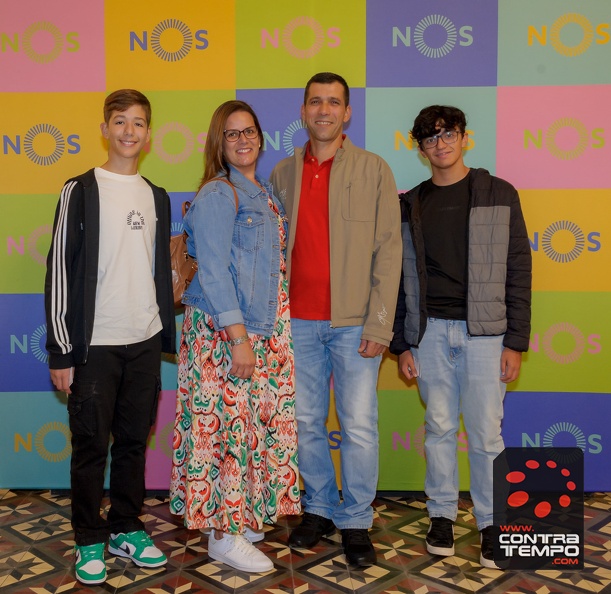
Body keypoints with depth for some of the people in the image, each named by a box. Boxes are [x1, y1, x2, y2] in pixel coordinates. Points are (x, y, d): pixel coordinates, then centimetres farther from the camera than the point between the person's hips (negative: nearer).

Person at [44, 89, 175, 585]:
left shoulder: (157, 198, 11)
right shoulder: (81, 191, -3)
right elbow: (60, 269, -5)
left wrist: (167, 335, 15)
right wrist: (61, 349, -8)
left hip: (145, 341, 4)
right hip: (94, 343, -4)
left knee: (134, 440, 12)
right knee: (91, 444, 4)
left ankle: (127, 529, 27)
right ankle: (90, 539, 20)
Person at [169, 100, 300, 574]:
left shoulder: (264, 193, 16)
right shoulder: (218, 194, -8)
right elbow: (213, 270, -14)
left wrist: (256, 334, 11)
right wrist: (238, 336, -18)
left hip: (264, 329, 8)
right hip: (223, 330, -8)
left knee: (257, 422, 11)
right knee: (228, 423, -2)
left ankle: (245, 516, 26)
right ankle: (224, 535, 9)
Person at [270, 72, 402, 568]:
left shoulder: (374, 170, 1)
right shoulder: (283, 173, 10)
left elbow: (388, 250, -3)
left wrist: (379, 324, -9)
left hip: (354, 322, -3)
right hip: (299, 321, 3)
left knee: (359, 426, 1)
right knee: (306, 423, 10)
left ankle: (356, 522, 18)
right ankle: (320, 509, 28)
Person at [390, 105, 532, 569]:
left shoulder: (499, 195, 4)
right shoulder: (411, 205, 9)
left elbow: (518, 270, 1)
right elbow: (400, 277, 10)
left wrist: (516, 341, -4)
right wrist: (401, 344, 6)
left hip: (484, 330, -2)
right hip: (431, 330, 2)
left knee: (486, 433, 1)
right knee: (440, 427, 9)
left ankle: (492, 522, 17)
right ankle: (442, 513, 25)